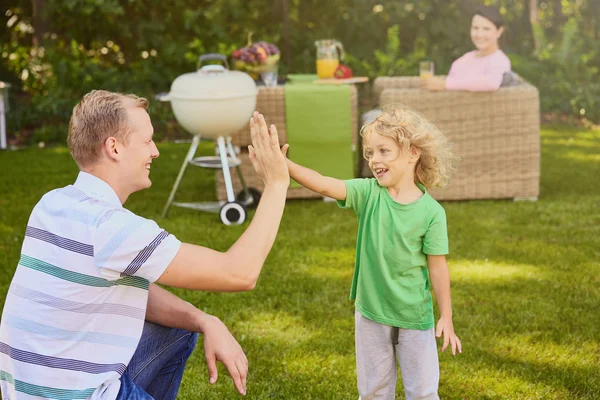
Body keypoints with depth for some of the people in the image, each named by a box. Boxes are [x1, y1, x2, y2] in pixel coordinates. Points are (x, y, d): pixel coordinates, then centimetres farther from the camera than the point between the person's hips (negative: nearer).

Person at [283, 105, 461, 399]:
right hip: (371, 312, 3)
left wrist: (446, 317, -5)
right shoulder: (368, 193, -8)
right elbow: (324, 185, -22)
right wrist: (283, 164, -36)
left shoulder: (431, 211, -13)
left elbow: (437, 267, -8)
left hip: (415, 318, -2)